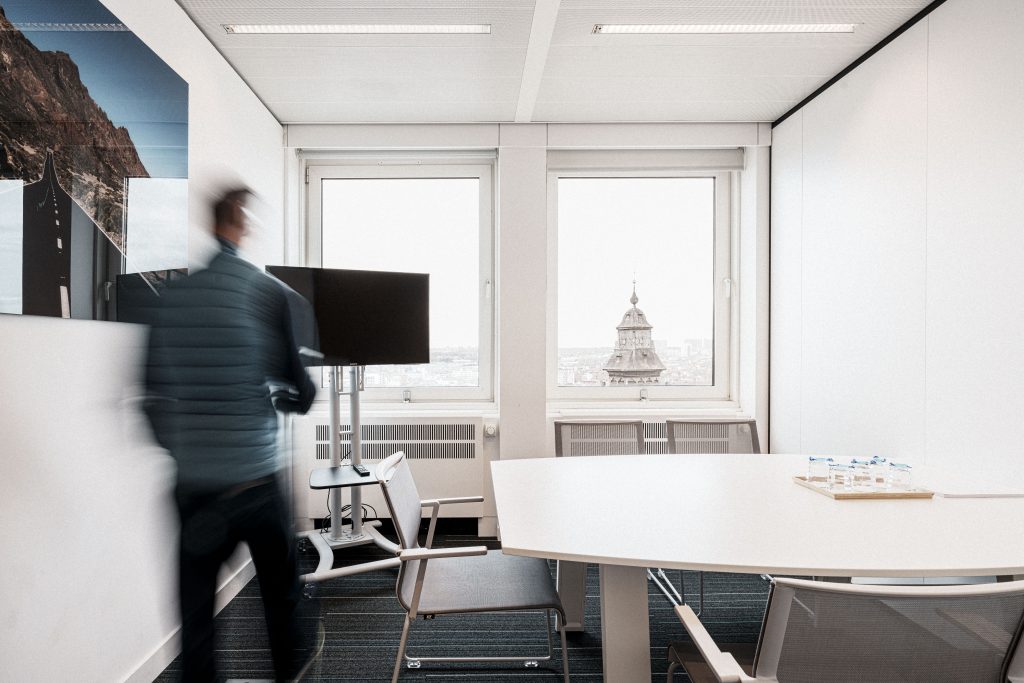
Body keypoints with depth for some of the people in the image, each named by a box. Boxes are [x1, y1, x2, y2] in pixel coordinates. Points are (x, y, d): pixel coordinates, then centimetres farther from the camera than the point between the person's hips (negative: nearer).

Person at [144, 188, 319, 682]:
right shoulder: (266, 291, -10)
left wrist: (176, 449, 15)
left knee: (195, 599, 14)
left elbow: (152, 393, 1)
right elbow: (301, 392, -6)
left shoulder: (167, 293, -3)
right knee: (279, 580, 22)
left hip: (191, 483, 2)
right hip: (255, 478, -1)